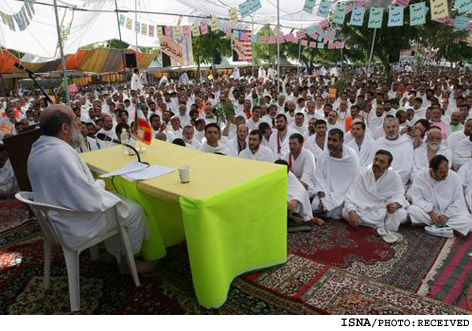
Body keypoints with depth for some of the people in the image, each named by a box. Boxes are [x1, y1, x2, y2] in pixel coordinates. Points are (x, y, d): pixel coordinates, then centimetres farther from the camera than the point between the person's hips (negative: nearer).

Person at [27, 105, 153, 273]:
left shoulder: (38, 149, -1)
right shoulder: (62, 154, -32)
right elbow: (89, 202, -31)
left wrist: (94, 185, 3)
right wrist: (99, 184, -11)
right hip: (76, 227, -9)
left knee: (113, 200, 26)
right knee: (134, 211, 4)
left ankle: (119, 257, 33)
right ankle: (129, 258, 27)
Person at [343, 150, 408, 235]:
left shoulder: (394, 176, -13)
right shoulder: (363, 172, -15)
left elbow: (399, 195, -10)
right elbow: (351, 195, -17)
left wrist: (395, 205, -36)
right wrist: (351, 212, -35)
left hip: (385, 208, 0)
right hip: (364, 208, 0)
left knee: (401, 214, -27)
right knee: (345, 212, -28)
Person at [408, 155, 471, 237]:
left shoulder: (454, 177, -9)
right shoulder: (420, 176, -12)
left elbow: (458, 202, -7)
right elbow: (417, 199, -13)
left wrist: (446, 216, -18)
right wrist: (430, 212, -24)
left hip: (450, 214, 1)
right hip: (428, 213, 0)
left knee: (467, 221, -26)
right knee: (412, 209, -29)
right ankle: (445, 228, -21)